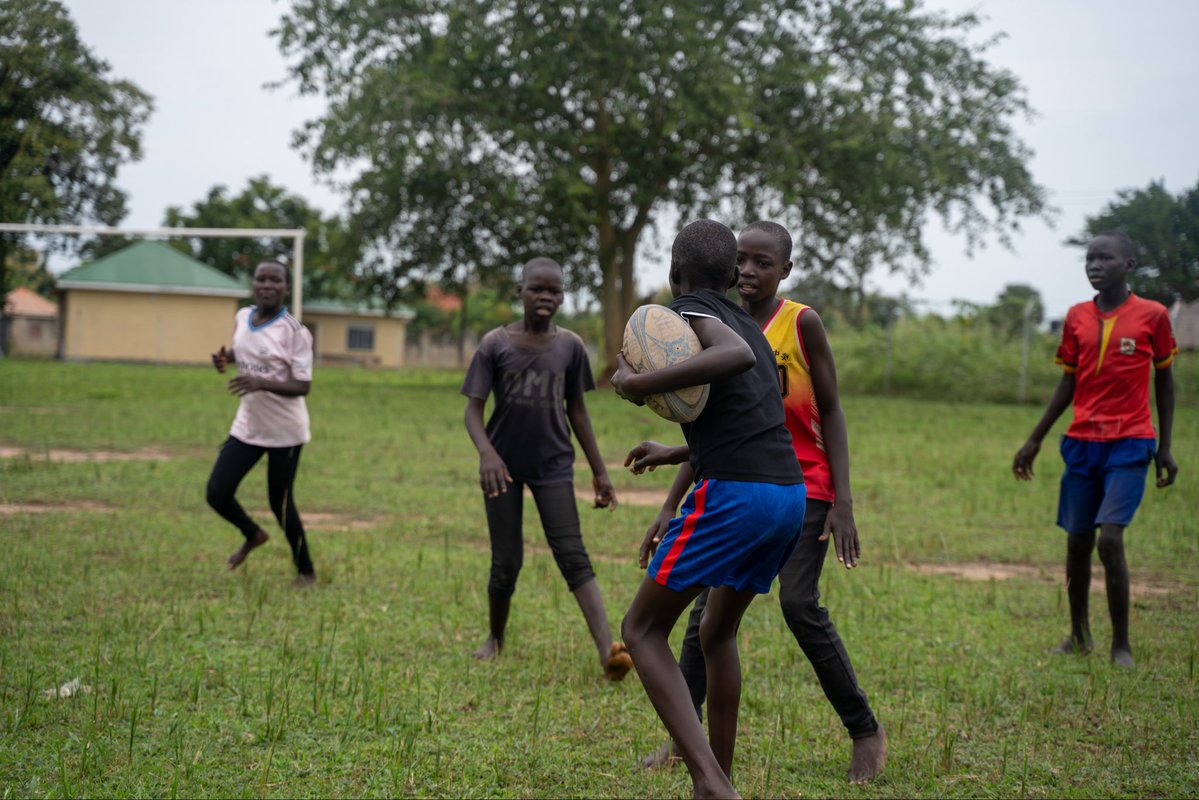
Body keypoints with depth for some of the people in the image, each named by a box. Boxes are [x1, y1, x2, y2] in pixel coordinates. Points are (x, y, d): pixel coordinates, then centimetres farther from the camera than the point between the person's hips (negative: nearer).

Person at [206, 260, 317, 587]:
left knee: (280, 503, 1)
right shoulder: (242, 317, 2)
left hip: (284, 431, -6)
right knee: (217, 493, -1)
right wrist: (226, 357, 1)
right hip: (247, 426, 6)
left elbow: (303, 386, -20)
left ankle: (306, 571, 22)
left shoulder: (295, 332, -17)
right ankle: (253, 535, 31)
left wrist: (262, 383, -35)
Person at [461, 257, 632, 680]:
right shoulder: (496, 343, -6)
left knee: (572, 555, -11)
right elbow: (473, 408, -8)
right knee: (506, 562, 5)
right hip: (505, 466, -1)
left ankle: (607, 649, -24)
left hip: (553, 465, 1)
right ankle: (495, 639, 29)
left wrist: (599, 470, 9)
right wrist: (486, 453, -27)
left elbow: (576, 410, 9)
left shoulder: (570, 346, 0)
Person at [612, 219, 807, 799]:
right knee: (718, 633, 25)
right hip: (790, 494, 8)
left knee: (643, 629, 1)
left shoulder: (687, 311, 1)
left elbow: (737, 355, -23)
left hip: (733, 492, -8)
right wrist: (676, 453, 50)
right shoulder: (746, 322, 25)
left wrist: (641, 383, -18)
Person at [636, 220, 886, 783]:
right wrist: (670, 508, 9)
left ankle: (865, 730, -1)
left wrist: (843, 503, -14)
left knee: (799, 603, -15)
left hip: (803, 486, -5)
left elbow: (831, 412, -6)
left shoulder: (801, 323, -8)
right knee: (708, 606, -2)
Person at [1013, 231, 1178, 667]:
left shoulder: (1152, 315, -2)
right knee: (1077, 543, 7)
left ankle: (1121, 644, -3)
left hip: (1130, 445, -4)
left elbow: (1164, 381, 5)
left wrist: (1165, 448, 2)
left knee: (1110, 539, -16)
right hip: (1082, 443, 4)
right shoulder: (1077, 318, 7)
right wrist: (1035, 440, 14)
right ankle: (1079, 636, 24)